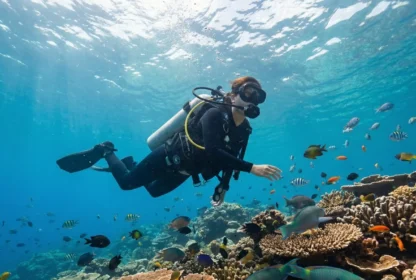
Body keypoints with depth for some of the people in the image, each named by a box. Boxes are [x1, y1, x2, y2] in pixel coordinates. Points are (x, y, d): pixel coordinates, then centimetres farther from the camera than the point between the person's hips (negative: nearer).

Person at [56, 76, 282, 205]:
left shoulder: (244, 129, -4)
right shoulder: (215, 113, -29)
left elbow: (230, 158, 6)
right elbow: (212, 151, -43)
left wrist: (223, 186, -3)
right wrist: (252, 168, -47)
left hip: (184, 168, 8)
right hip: (169, 156, -8)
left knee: (154, 191, 28)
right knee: (127, 182, 6)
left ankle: (128, 163, 47)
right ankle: (106, 152, 30)